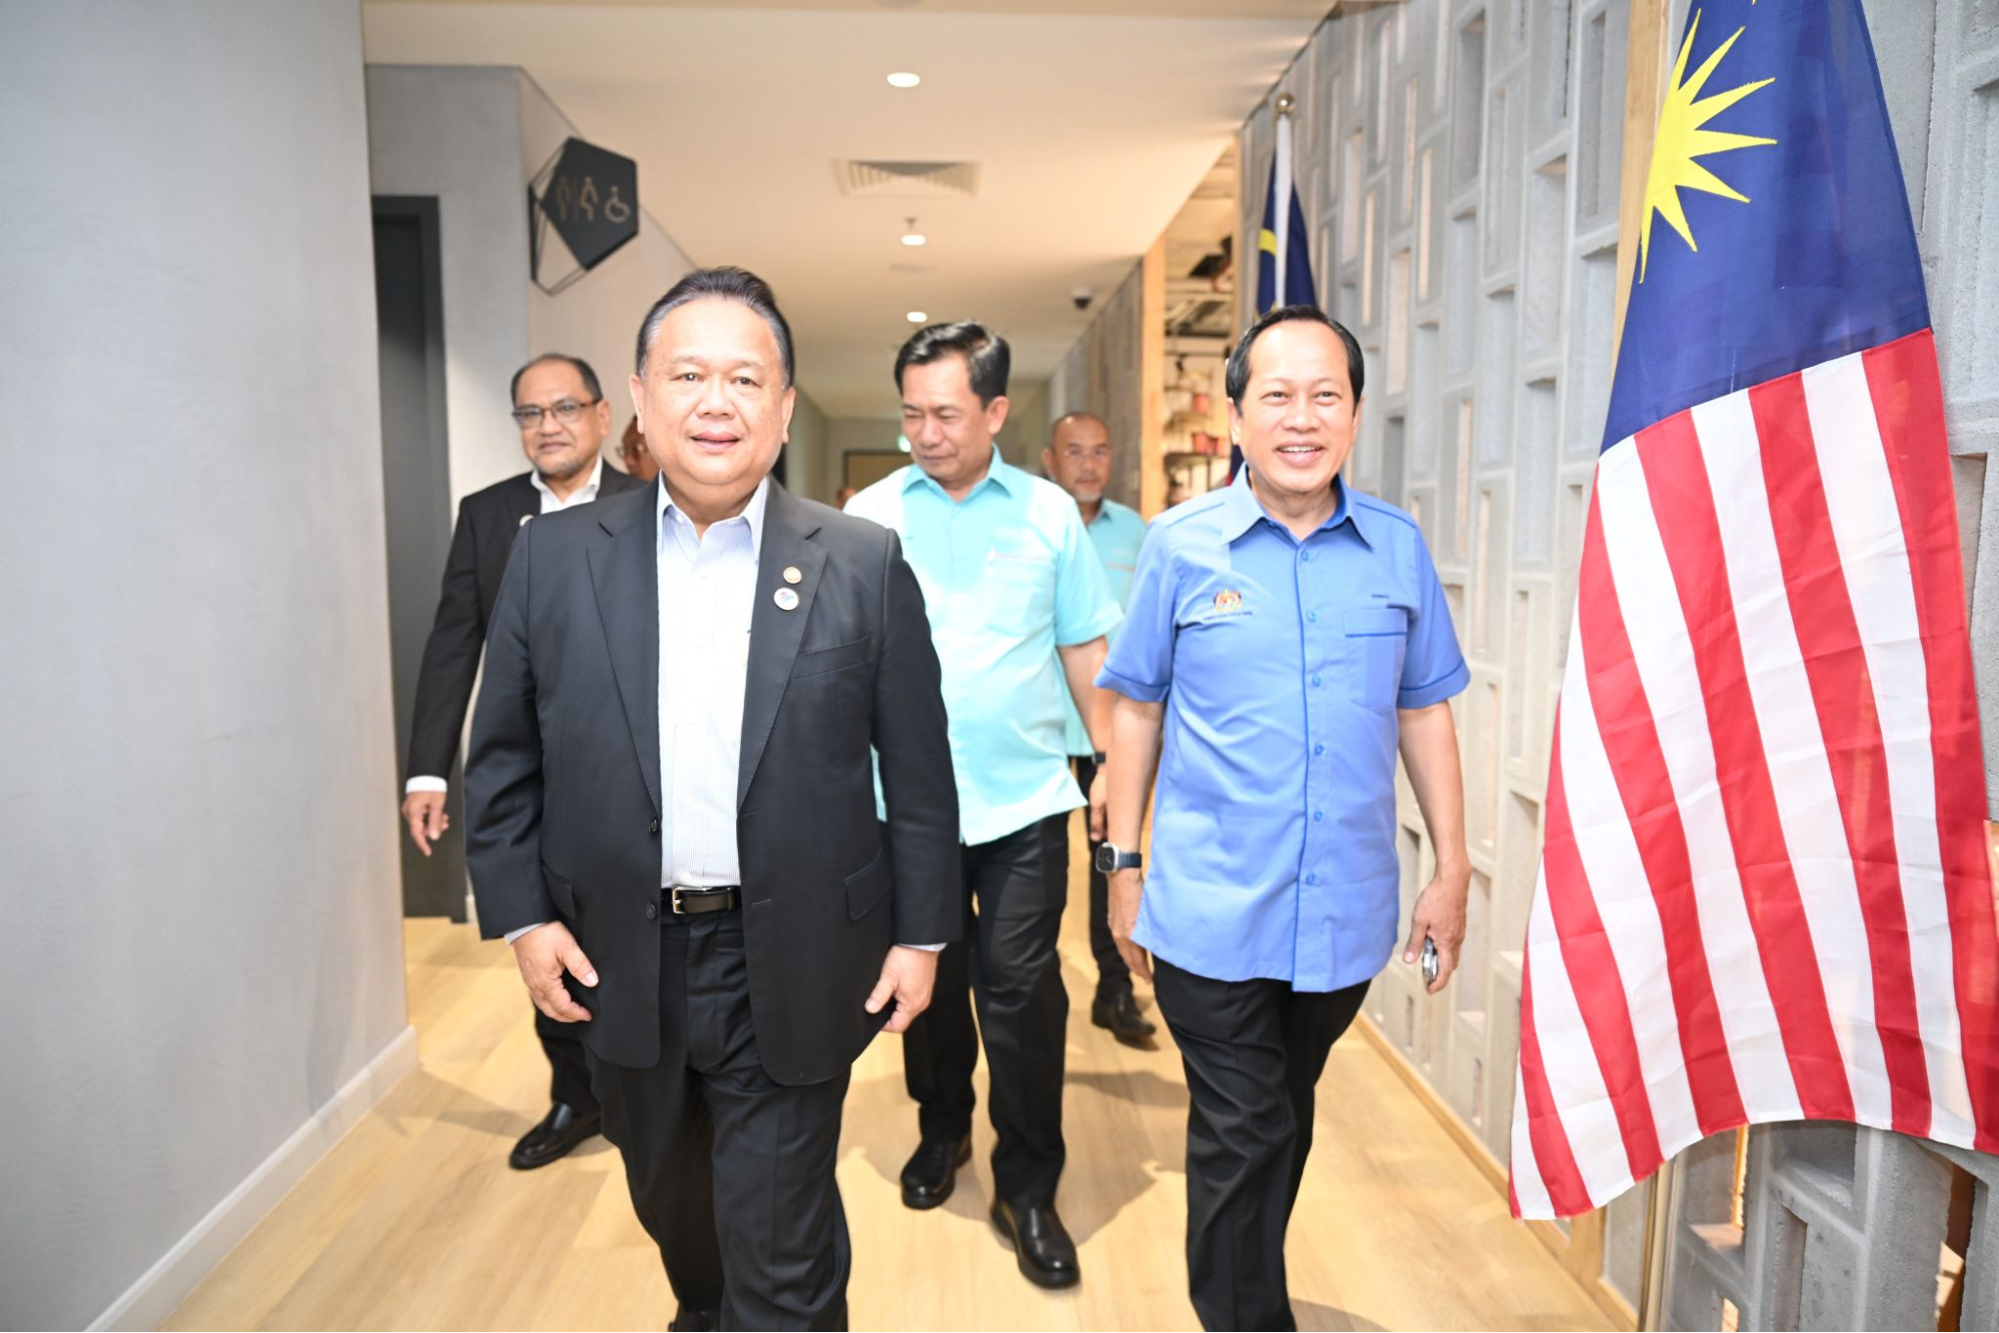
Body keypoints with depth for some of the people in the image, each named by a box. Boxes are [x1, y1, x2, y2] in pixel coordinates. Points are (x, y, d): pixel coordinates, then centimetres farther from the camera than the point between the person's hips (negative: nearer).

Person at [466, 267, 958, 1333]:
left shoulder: (864, 565, -7)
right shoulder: (553, 558, -2)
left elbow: (918, 769, -3)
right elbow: (502, 763, 4)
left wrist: (922, 932, -3)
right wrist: (522, 917, -1)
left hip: (791, 968, -3)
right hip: (618, 963, 4)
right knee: (670, 1203, 28)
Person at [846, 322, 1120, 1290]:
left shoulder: (1050, 513, 3)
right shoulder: (869, 515, 1)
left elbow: (1084, 648, 7)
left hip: (1023, 798, 0)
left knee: (1022, 992, 2)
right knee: (928, 979, 16)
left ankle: (1028, 1190, 20)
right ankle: (941, 1130, 41)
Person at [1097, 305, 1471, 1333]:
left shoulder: (1398, 547, 1)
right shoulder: (1182, 544, -5)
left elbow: (1424, 712, 6)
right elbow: (1137, 708, 0)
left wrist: (1452, 869, 6)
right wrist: (1122, 863, 0)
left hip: (1346, 911, 3)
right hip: (1212, 911, -3)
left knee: (1284, 1126, 22)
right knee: (1241, 1140, 5)